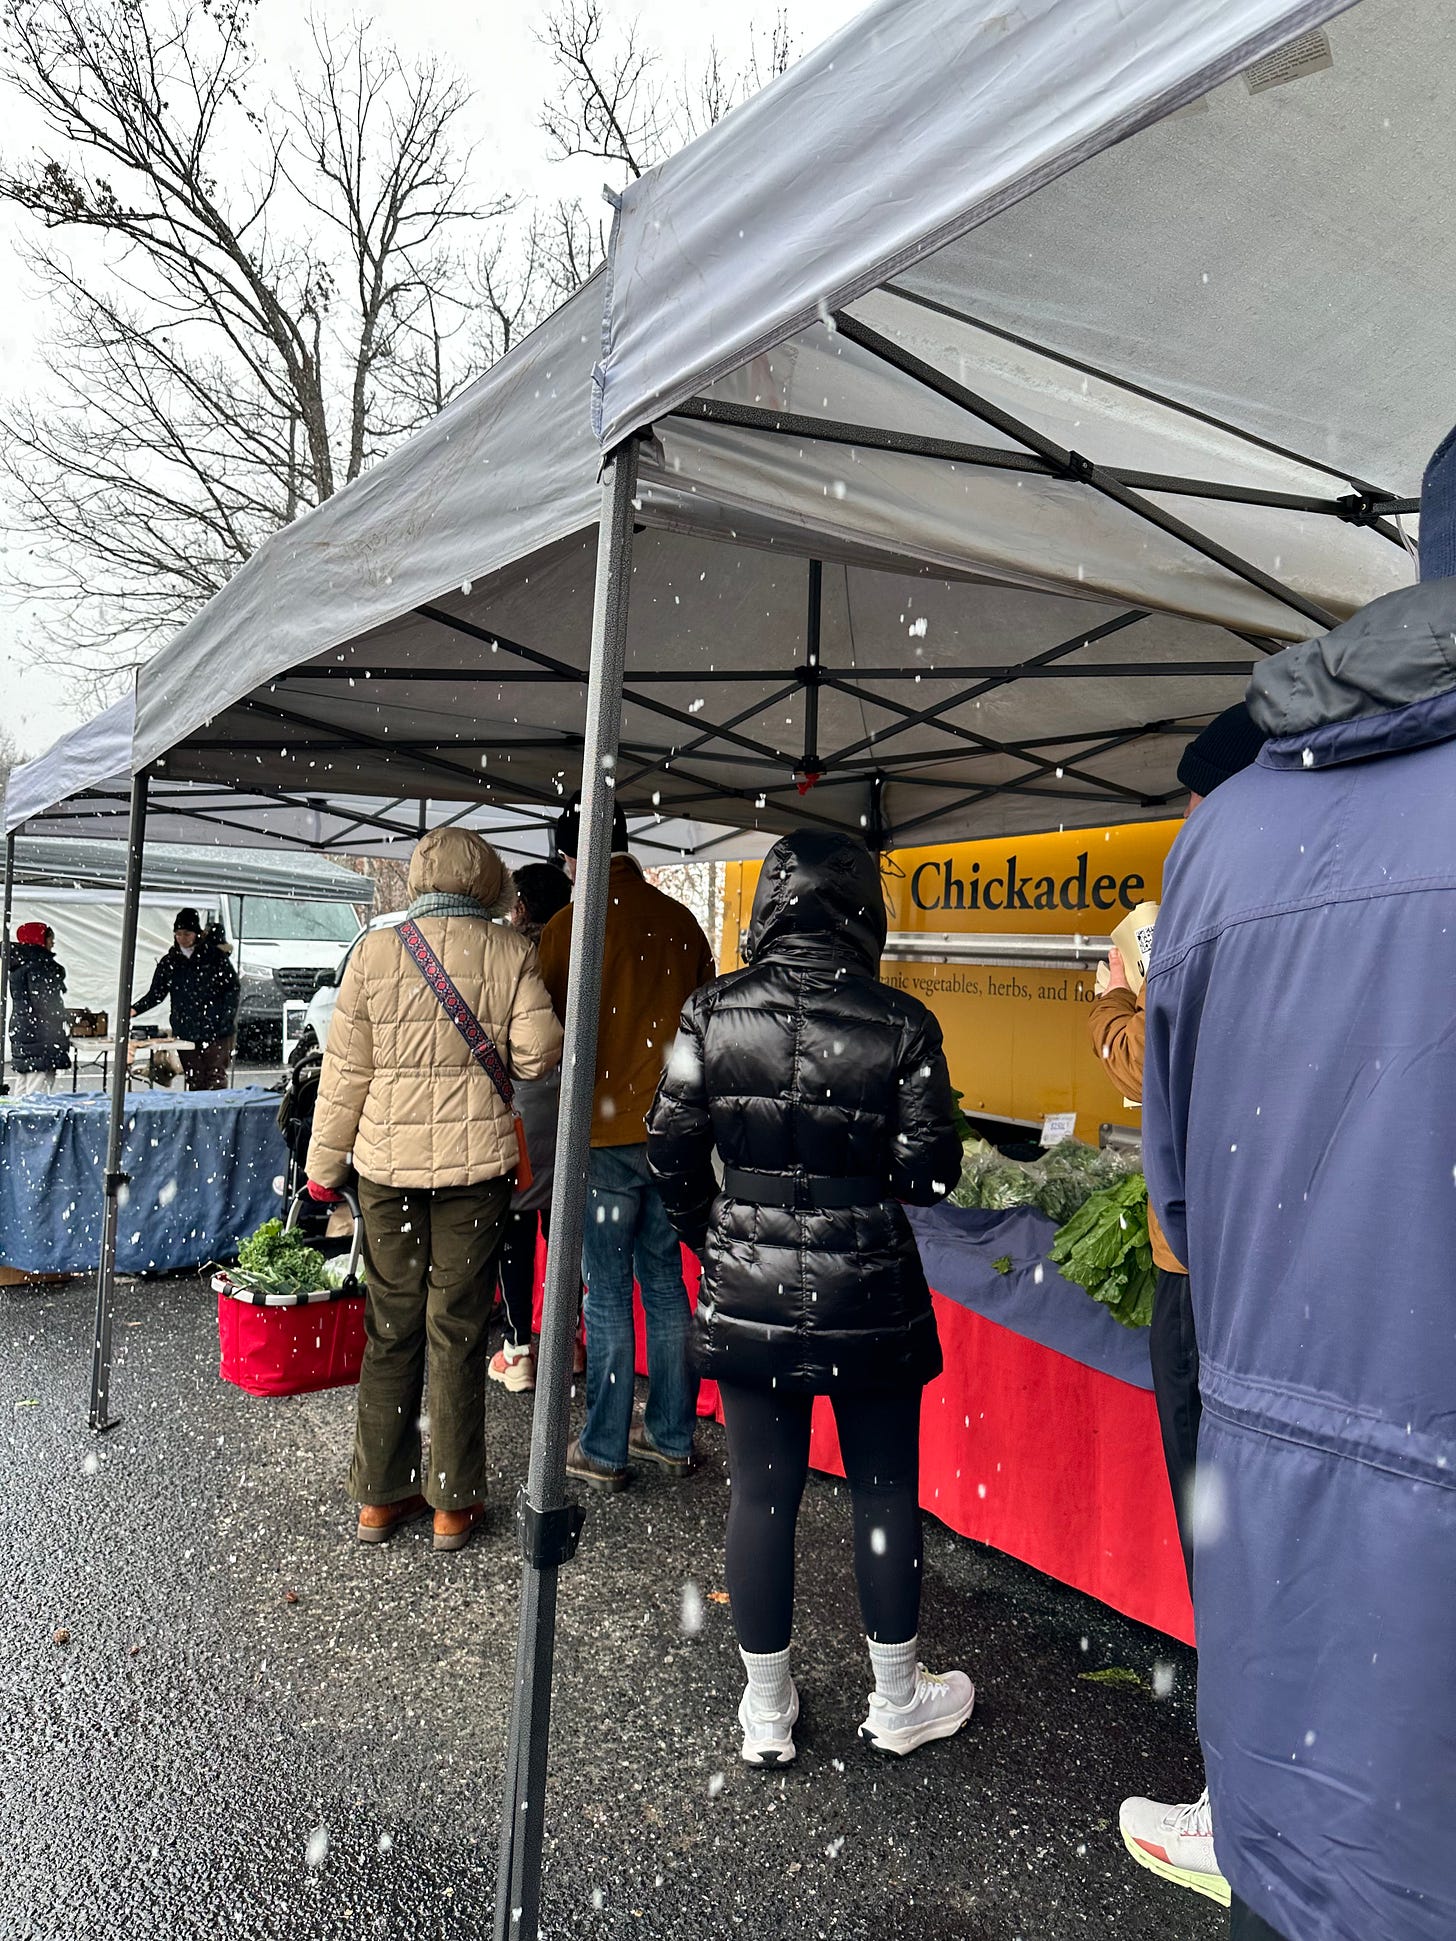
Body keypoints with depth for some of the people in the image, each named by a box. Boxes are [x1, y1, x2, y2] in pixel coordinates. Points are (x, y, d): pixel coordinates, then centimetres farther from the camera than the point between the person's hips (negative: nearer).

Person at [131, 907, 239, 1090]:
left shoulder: (215, 955, 2)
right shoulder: (169, 962, 11)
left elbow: (233, 987, 3)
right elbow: (156, 993, 11)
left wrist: (226, 1018, -6)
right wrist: (135, 1009, -5)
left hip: (216, 1032, -3)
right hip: (185, 1032, 3)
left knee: (216, 1080, -8)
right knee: (195, 1083, 2)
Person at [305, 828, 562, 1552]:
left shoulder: (376, 950, -1)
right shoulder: (509, 950, -4)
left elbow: (345, 1071, 0)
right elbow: (538, 1052, -9)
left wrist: (324, 1166, 9)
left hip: (387, 1161, 1)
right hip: (476, 1161, -1)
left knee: (390, 1328, 13)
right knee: (457, 1329, 8)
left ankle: (379, 1495, 24)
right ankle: (453, 1502, 18)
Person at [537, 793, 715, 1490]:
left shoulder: (570, 926, -10)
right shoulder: (682, 922, 4)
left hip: (605, 1134, -5)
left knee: (608, 1296, 5)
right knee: (666, 1284, 15)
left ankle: (604, 1452, 17)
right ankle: (672, 1437, 26)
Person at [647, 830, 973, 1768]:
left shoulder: (713, 1013, -7)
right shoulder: (901, 1024, -12)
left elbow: (672, 1154, -3)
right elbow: (930, 1174, -10)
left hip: (750, 1294, 2)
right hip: (870, 1296, -1)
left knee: (761, 1493, 15)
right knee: (886, 1491, 17)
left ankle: (767, 1711, 32)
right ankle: (898, 1700, 36)